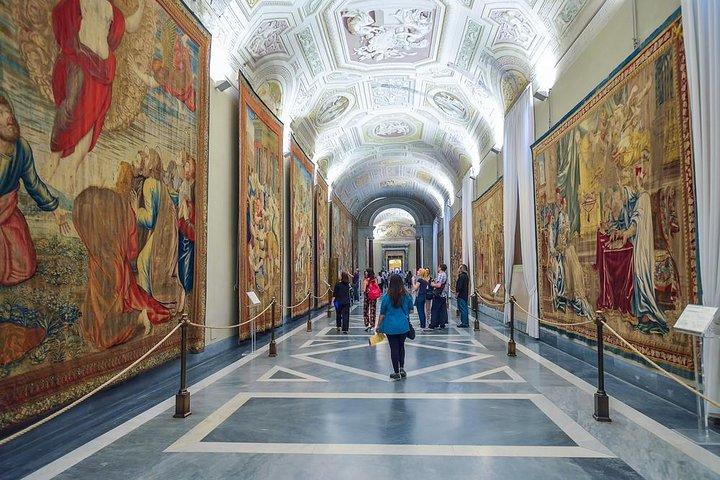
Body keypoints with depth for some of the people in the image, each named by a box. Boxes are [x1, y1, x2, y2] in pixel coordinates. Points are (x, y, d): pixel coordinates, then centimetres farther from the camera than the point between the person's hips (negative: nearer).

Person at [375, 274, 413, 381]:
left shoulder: (386, 297, -10)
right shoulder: (407, 296, -5)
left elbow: (382, 314, -4)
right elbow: (411, 310, 7)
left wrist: (378, 326, 8)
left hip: (390, 326, -2)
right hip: (403, 326, 2)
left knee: (394, 348, 7)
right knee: (401, 346, 20)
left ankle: (396, 373, 14)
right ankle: (402, 368, 16)